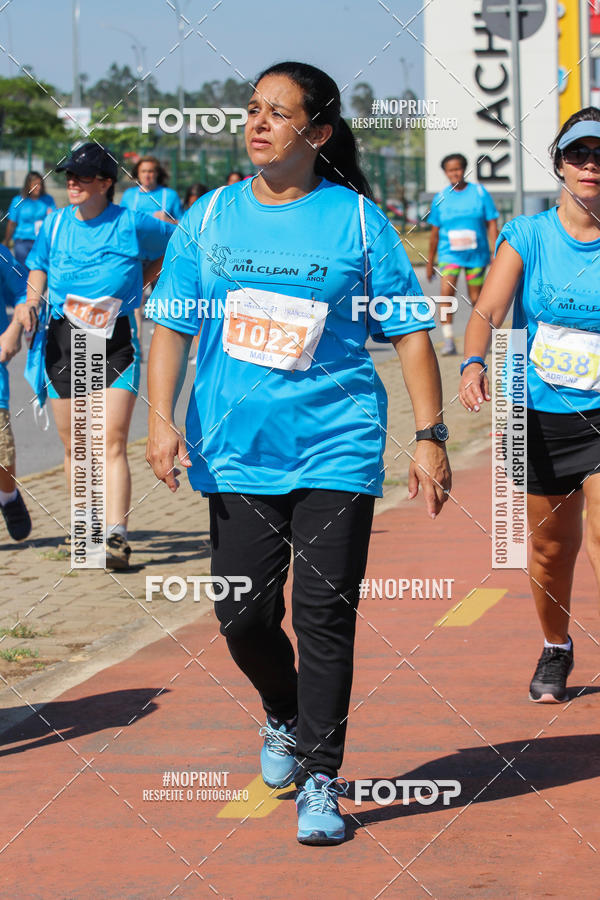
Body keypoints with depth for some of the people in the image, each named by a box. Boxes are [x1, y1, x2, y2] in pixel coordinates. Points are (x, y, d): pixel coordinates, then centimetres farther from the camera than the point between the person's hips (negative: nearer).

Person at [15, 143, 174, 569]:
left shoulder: (131, 224, -4)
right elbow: (39, 265, 22)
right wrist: (33, 299, 3)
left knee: (112, 442, -13)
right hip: (64, 339, 4)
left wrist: (143, 280, 7)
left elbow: (177, 243, 12)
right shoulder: (56, 224, 7)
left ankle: (116, 537, -15)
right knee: (74, 447, 9)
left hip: (115, 341, -4)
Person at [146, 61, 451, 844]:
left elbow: (409, 332, 2)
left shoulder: (357, 220, -1)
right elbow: (171, 324, 7)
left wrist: (430, 436, -3)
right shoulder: (209, 218, 5)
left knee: (324, 615, -6)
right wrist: (161, 419, -5)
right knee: (243, 613, 4)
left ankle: (320, 779, 4)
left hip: (336, 448, -2)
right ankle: (284, 720, 34)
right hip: (237, 450, 3)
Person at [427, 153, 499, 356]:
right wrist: (430, 262, 13)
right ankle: (448, 339, -19)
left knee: (476, 298, 6)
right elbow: (435, 233, 11)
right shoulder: (440, 198, 4)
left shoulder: (479, 193, 1)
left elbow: (492, 225, 1)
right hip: (449, 254, 0)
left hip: (476, 254, 0)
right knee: (446, 291, -20)